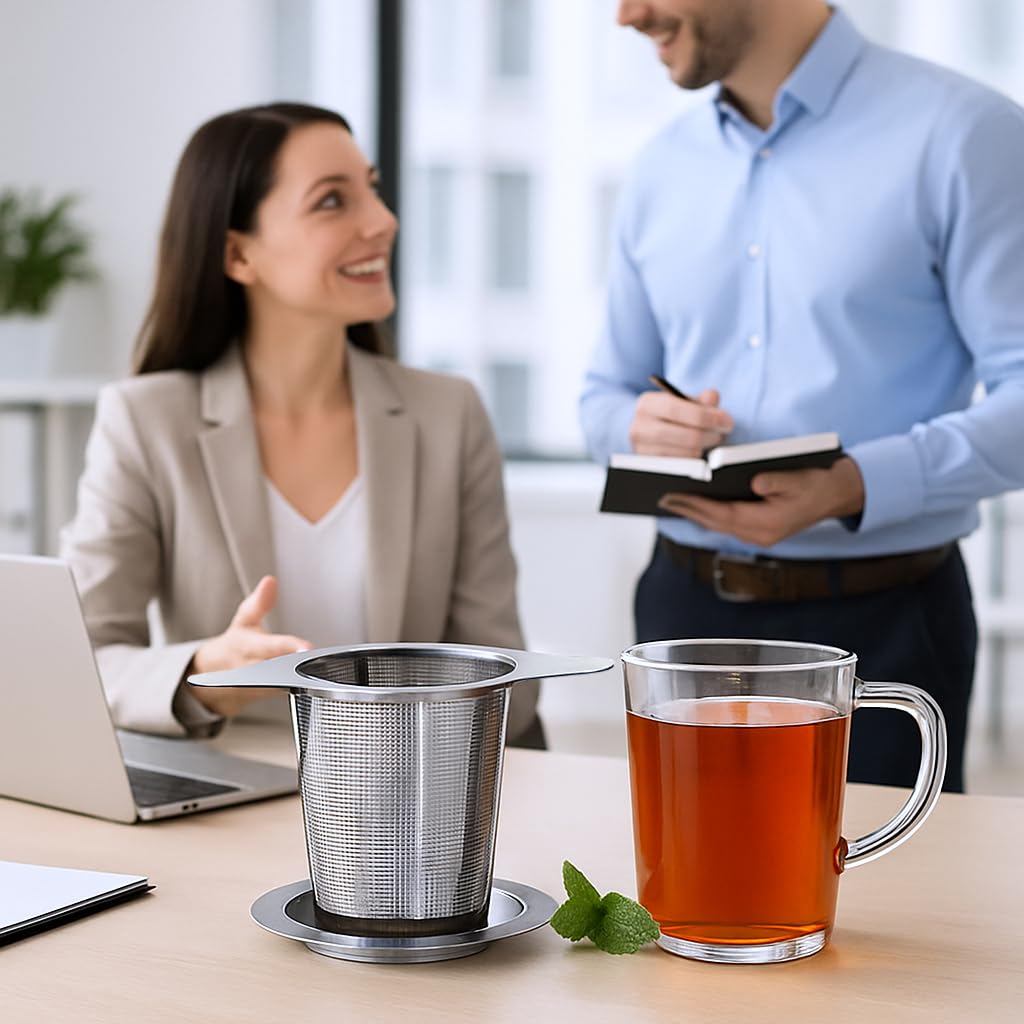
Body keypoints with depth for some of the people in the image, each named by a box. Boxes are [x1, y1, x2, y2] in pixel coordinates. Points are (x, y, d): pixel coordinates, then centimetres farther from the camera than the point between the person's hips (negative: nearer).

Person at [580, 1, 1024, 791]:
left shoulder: (961, 133, -8)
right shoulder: (664, 168, 10)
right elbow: (605, 394, 16)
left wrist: (855, 487, -26)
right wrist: (641, 427, -7)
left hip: (878, 624, -5)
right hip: (687, 609, 5)